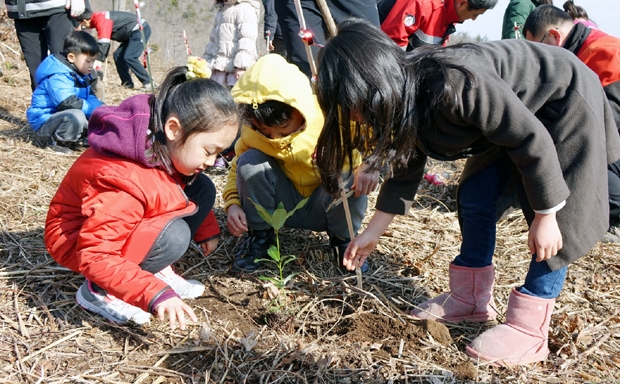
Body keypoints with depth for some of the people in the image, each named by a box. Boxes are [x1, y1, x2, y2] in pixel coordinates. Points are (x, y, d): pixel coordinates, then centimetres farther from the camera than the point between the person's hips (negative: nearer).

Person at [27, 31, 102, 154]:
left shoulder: (81, 74, 7)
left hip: (65, 115, 9)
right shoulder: (57, 77, -24)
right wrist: (96, 109, -29)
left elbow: (91, 98, 10)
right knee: (76, 115, -37)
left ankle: (79, 136, 6)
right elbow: (68, 103, -34)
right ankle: (57, 141, -15)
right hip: (45, 120, -9)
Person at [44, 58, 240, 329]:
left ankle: (159, 270, 0)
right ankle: (98, 290, -11)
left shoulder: (167, 149, -13)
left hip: (137, 224, 8)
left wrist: (206, 230, 7)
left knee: (202, 188, -6)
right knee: (173, 236, -33)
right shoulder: (124, 182, -38)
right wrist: (154, 294, -42)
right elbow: (95, 256, -36)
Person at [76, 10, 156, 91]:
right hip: (133, 32, 11)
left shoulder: (101, 20, -18)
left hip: (141, 30, -11)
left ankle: (149, 83, -17)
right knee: (118, 55, 7)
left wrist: (99, 60, -25)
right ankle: (127, 83, 9)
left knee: (129, 57, -20)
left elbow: (104, 41, -26)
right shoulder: (98, 18, 15)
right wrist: (100, 59, 22)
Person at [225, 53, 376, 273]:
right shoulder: (251, 130, -15)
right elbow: (238, 170, 0)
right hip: (284, 205, 2)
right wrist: (232, 203, -18)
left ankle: (343, 240, -2)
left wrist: (367, 167, -39)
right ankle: (260, 238, -1)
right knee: (249, 161, -23)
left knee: (349, 176, -33)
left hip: (326, 206, -1)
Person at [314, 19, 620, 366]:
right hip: (509, 111, 8)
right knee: (474, 198, 4)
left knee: (554, 231, -9)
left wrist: (546, 215, -23)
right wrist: (372, 234, 7)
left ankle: (529, 331, -2)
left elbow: (533, 139, -31)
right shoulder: (406, 103, -11)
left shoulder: (455, 84, -39)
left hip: (565, 102, -8)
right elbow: (405, 174, 2)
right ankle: (471, 299, 16)